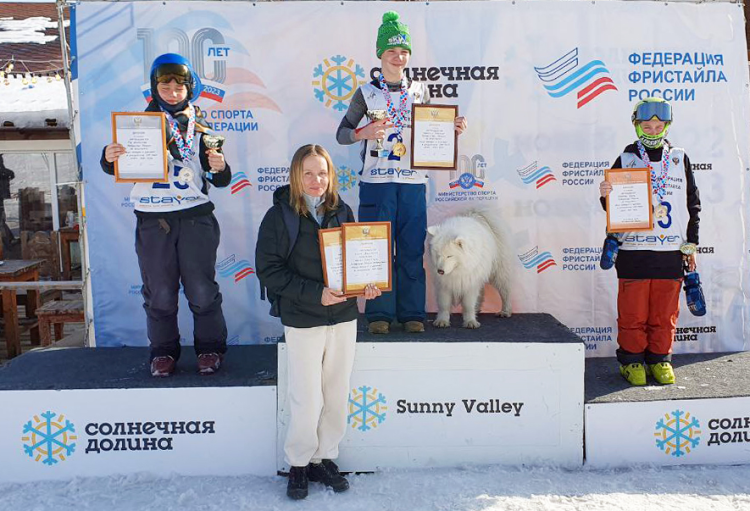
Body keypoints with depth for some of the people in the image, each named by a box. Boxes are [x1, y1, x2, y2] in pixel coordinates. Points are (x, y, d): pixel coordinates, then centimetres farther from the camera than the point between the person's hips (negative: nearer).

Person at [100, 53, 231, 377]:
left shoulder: (200, 126, 8)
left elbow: (220, 180, 7)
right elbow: (115, 168, 8)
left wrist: (219, 168, -16)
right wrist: (109, 157, -15)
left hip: (195, 216, -1)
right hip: (152, 219, 1)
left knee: (202, 289, 1)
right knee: (159, 291, 7)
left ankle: (210, 348, 17)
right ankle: (163, 351, 22)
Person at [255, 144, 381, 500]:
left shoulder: (342, 211, 5)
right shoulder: (279, 216, -7)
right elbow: (268, 269, -12)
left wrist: (366, 284, -6)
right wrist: (315, 294, -20)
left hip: (343, 316, 4)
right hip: (302, 321, -4)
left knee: (337, 396, 11)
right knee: (307, 400, 3)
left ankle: (324, 459, 31)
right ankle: (298, 464, 25)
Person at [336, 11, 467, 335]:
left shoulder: (420, 91, 13)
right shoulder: (366, 93, 5)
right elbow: (341, 134, 5)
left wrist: (453, 127, 1)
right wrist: (364, 133, -15)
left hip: (412, 183, 2)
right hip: (376, 182, -2)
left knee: (412, 250, 2)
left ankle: (412, 313, 12)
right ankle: (379, 313, 9)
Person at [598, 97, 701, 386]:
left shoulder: (680, 159, 9)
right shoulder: (625, 160, 4)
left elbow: (692, 204, 12)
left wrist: (691, 244, 9)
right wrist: (606, 196, -18)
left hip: (671, 251, 2)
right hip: (633, 251, -2)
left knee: (665, 312, 8)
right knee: (633, 313, 3)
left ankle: (660, 359, 23)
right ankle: (632, 360, 17)